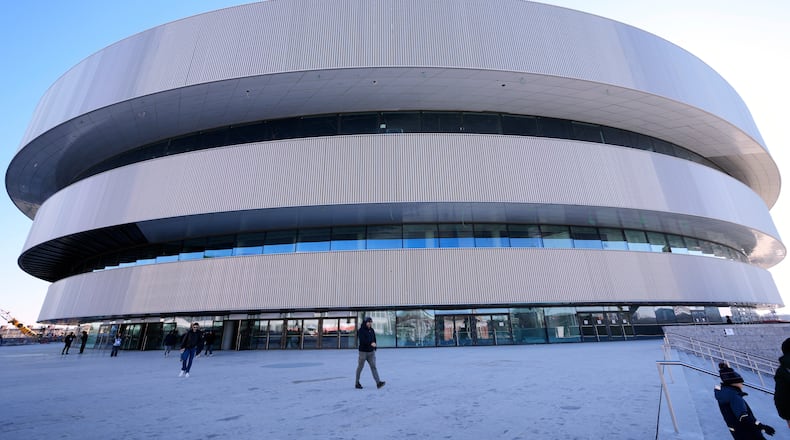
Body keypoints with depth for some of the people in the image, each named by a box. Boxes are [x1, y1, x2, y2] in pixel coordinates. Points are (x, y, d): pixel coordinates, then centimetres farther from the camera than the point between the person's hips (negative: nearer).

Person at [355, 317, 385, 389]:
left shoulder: (372, 330, 8)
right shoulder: (361, 330, -11)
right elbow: (362, 340, -25)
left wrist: (374, 349, 14)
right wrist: (371, 343, -36)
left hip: (371, 352, 4)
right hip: (363, 351, -4)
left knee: (373, 366, -5)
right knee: (360, 367, 7)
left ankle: (378, 383, -13)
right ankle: (357, 383, 22)